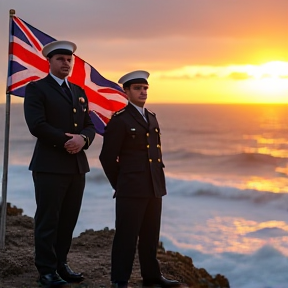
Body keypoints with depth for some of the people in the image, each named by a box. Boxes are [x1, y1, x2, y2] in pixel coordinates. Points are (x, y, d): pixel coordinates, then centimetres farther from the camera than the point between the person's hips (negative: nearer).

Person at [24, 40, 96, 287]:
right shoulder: (36, 89, -1)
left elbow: (89, 126, 14)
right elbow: (36, 125, -14)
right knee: (48, 220, -3)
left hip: (77, 165, 6)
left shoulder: (79, 92, 19)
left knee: (69, 219, 7)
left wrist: (82, 139, -8)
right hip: (50, 165, -6)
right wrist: (66, 140, -13)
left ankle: (61, 264, 18)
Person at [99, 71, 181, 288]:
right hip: (131, 190, -7)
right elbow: (108, 157, -6)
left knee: (151, 235, 13)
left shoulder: (152, 118, 16)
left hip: (154, 188, 7)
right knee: (126, 235, -2)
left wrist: (159, 181, 16)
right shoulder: (119, 120, -7)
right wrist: (120, 185, 1)